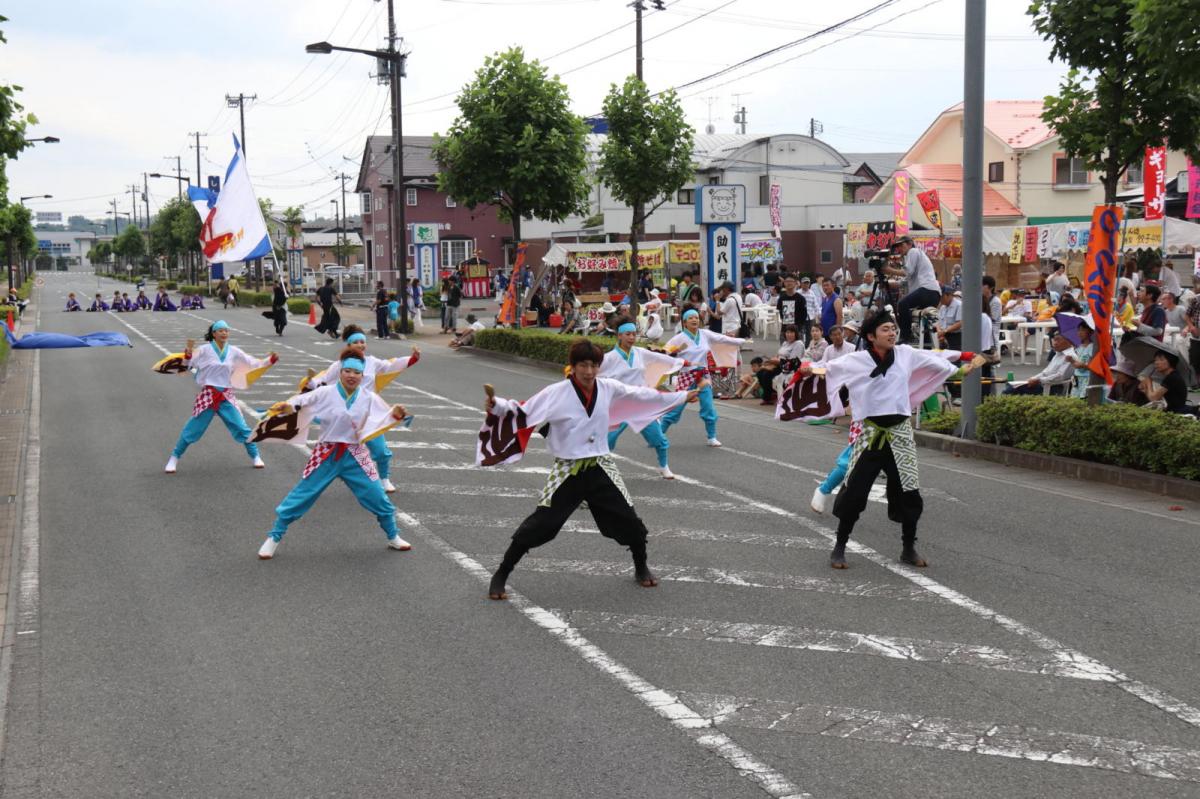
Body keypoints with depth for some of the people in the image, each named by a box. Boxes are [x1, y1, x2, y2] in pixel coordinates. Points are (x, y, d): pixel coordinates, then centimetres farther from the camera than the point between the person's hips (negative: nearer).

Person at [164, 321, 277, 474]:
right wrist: (188, 352, -28)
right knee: (192, 430, 0)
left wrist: (270, 360, -10)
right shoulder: (205, 350, -7)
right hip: (208, 395, -2)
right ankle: (174, 458, 15)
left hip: (226, 396, 2)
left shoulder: (234, 352, 1)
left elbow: (253, 363, 4)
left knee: (241, 428, 1)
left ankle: (255, 456, 17)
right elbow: (188, 365, -8)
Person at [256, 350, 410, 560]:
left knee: (377, 497, 4)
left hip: (355, 456, 2)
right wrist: (286, 406, -35)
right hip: (326, 454, -2)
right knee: (300, 497, 1)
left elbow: (385, 418, 1)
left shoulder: (369, 398, -2)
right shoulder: (325, 393, -10)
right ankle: (274, 538, 16)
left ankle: (393, 537, 27)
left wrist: (396, 414, -22)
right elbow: (301, 402, -14)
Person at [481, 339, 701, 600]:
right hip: (566, 471, -4)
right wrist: (497, 406, -41)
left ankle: (641, 567, 36)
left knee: (629, 520, 8)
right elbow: (524, 411, -20)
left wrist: (682, 396, 22)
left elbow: (641, 395, 12)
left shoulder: (608, 388, -1)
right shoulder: (556, 393, -14)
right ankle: (501, 575, 6)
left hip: (600, 468, 4)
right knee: (539, 525, -9)